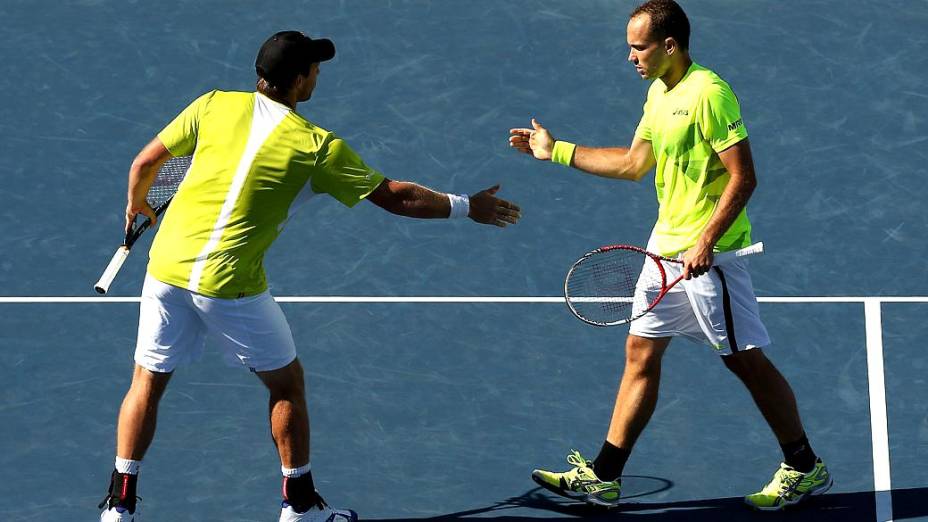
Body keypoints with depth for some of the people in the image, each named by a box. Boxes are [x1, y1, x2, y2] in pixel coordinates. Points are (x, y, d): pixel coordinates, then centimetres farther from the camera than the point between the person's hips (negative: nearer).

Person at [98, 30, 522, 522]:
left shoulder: (214, 105, 2)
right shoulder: (316, 146, -6)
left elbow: (145, 161, 10)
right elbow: (396, 196, 1)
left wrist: (136, 205, 31)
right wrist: (467, 207, 13)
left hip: (166, 265, 4)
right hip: (232, 285, -3)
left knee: (148, 383, 17)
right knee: (286, 383, 16)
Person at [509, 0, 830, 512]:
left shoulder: (709, 93, -17)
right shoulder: (658, 93, 12)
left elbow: (743, 178, -20)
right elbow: (634, 164, 21)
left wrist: (706, 243, -25)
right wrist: (557, 151, 21)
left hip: (707, 256, -9)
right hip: (665, 248, 9)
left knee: (745, 359, -2)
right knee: (641, 353, 9)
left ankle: (805, 468, 12)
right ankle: (601, 476, 13)